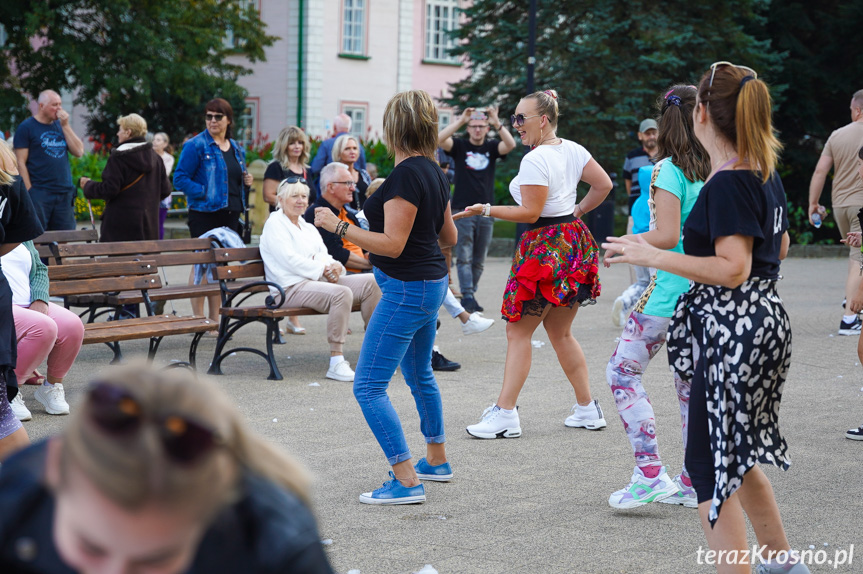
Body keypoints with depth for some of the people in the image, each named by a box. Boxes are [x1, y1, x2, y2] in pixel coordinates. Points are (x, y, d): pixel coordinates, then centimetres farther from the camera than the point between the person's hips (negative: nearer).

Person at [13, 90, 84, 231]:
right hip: (39, 193, -5)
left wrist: (65, 125, 2)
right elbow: (20, 162, -5)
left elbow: (79, 152, 8)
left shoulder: (61, 126, 16)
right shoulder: (26, 127, -1)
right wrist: (29, 191, -13)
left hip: (64, 194, 5)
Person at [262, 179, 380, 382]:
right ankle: (336, 363, -35)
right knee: (341, 293, -35)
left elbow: (324, 256, 18)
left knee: (370, 282, -11)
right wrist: (322, 270, -14)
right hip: (292, 287, -8)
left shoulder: (308, 227, 25)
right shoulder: (275, 224, 0)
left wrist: (335, 267, -6)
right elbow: (289, 259, -12)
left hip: (321, 280, 8)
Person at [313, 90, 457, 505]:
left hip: (407, 290, -10)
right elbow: (449, 236, 15)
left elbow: (392, 245, -24)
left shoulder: (406, 175, -22)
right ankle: (436, 460, 42)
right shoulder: (434, 172, 6)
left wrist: (338, 226, -19)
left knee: (368, 386, -8)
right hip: (431, 282, 10)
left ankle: (406, 482, -12)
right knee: (419, 373, 27)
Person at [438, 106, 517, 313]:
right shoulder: (459, 146, 3)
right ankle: (467, 296, -11)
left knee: (479, 260, 7)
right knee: (464, 257, -8)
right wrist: (461, 120, -23)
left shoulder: (492, 147, 8)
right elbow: (440, 139, -15)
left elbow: (511, 144, -11)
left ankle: (471, 294, 15)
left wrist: (497, 123, -23)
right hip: (462, 210, -3)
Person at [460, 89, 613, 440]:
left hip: (544, 248, -9)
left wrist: (487, 211, -16)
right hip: (574, 240, 9)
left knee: (518, 332, -4)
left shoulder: (534, 160, -17)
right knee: (560, 332, 17)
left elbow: (530, 213, -20)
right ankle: (587, 410, 20)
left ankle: (505, 414, -5)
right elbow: (604, 184, 12)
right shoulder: (572, 150, 8)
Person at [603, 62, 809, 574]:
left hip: (734, 330, -10)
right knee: (736, 456, 22)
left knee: (710, 466, -3)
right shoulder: (765, 173, 9)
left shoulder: (727, 184, -19)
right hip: (766, 318, 10)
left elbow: (732, 270, -24)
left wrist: (652, 256, -22)